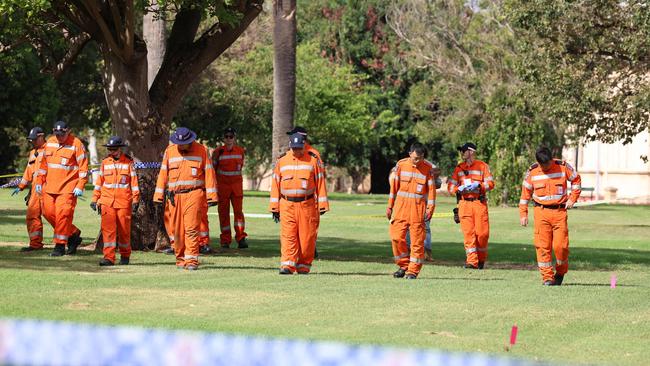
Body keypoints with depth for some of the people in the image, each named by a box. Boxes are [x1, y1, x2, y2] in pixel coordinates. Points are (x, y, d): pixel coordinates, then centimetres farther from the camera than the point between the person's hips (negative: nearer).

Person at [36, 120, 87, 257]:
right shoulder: (49, 142, 10)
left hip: (68, 187, -7)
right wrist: (39, 181, 16)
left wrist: (80, 186, -15)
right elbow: (44, 163, 20)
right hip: (50, 187, 7)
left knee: (63, 214, -12)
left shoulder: (76, 144, -8)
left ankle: (60, 245, -4)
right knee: (48, 212, 5)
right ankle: (73, 233, 21)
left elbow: (83, 167, -9)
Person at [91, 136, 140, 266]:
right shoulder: (105, 162, 10)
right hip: (107, 201, 2)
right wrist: (95, 199, 10)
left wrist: (135, 200, -2)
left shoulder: (128, 162, 3)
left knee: (124, 230, 4)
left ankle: (125, 255, 21)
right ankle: (109, 257, -10)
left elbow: (134, 181, 3)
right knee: (108, 229, -8)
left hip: (124, 201, -2)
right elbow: (99, 181, 14)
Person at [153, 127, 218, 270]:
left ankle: (191, 260, -11)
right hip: (175, 196, 3)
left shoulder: (201, 150, 3)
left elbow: (209, 173, 2)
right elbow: (163, 173, 11)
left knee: (191, 228, -11)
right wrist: (158, 196, 7)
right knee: (177, 230, 4)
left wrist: (212, 196, -3)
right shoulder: (169, 151, 9)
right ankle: (180, 258, 15)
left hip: (194, 194, -3)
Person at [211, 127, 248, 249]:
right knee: (223, 212, 2)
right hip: (222, 185, -1)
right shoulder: (218, 152, -4)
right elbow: (213, 168, 4)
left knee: (238, 210, -7)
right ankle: (225, 240, 7)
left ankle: (241, 238, -9)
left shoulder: (240, 151, 3)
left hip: (237, 185, 1)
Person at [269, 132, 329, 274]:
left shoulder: (313, 161, 4)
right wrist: (274, 208, 5)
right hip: (287, 205, 1)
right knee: (288, 236, -9)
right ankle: (287, 265, -13)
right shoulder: (281, 161, 8)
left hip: (307, 205, -1)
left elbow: (320, 183, 4)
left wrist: (322, 205, -1)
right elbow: (275, 184, 10)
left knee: (307, 237, 1)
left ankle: (304, 266, 10)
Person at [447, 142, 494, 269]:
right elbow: (450, 186, 10)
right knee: (468, 232, -7)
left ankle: (481, 259, 13)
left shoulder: (482, 166, 7)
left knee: (482, 232, -6)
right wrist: (459, 189, -11)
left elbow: (490, 183, -1)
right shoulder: (459, 168, 16)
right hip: (464, 203, 2)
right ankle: (472, 261, -8)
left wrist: (478, 185, -18)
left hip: (480, 203, -2)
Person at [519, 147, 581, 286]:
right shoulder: (532, 172, 1)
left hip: (560, 211, -1)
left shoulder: (563, 166, -2)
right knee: (543, 245, -6)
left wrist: (572, 199, 3)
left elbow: (576, 179, 13)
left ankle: (561, 272, 17)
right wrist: (523, 213, 7)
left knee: (560, 245, -7)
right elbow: (525, 192, 10)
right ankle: (547, 277, 1)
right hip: (541, 212, 1)